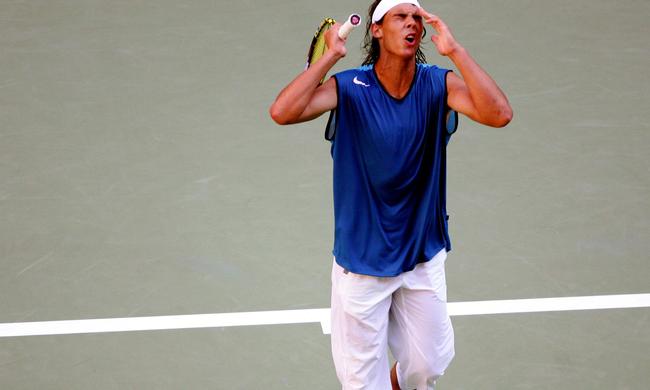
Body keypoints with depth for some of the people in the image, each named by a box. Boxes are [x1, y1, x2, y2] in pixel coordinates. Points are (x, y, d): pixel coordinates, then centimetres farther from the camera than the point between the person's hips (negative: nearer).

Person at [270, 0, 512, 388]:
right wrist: (331, 56, -25)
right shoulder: (348, 88, -14)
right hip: (361, 259, -2)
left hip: (424, 256, 2)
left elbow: (499, 114, -27)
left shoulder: (438, 84, -10)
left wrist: (454, 50, -29)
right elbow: (283, 112, -31)